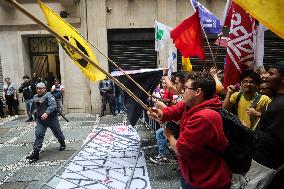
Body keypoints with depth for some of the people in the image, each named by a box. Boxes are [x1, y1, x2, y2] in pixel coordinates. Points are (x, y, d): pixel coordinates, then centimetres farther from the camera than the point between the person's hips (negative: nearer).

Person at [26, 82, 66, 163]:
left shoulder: (49, 96, -15)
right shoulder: (35, 97, 9)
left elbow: (52, 105, -28)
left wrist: (47, 113, -39)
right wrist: (35, 113, 18)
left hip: (51, 118, -5)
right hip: (40, 119, 5)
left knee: (57, 132, 12)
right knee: (38, 134, -5)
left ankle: (63, 144, 38)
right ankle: (35, 153, -1)